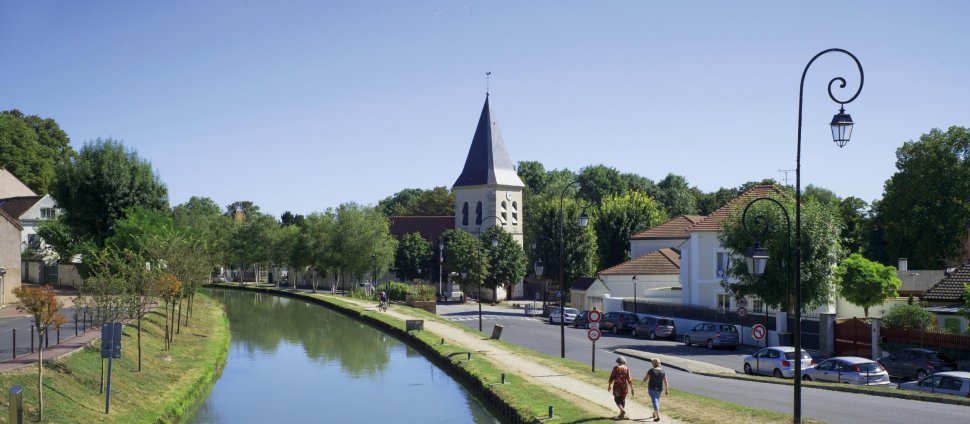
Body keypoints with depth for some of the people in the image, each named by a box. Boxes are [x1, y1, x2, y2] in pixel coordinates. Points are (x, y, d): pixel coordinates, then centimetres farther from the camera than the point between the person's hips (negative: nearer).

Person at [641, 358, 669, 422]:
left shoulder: (651, 370, -16)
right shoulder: (662, 371, -5)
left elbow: (645, 379, -10)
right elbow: (665, 381, -4)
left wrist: (642, 383, 11)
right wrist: (666, 390, 4)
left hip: (652, 388, -5)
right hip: (659, 389, 5)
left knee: (655, 402, -7)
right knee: (657, 400, 24)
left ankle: (658, 416, -19)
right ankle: (655, 413, 40)